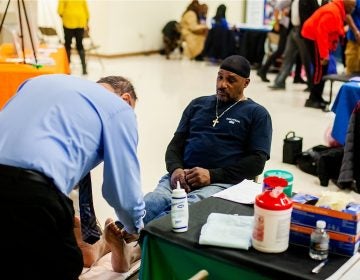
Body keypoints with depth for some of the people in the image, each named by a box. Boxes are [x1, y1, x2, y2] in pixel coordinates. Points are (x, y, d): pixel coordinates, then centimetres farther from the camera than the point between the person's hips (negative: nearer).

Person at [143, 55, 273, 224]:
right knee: (143, 210, -30)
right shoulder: (198, 104, 23)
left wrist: (213, 175, -11)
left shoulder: (256, 114, 12)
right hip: (181, 177, 4)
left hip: (221, 183, -4)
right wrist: (175, 169, -4)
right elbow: (176, 144, 20)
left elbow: (257, 161, 1)